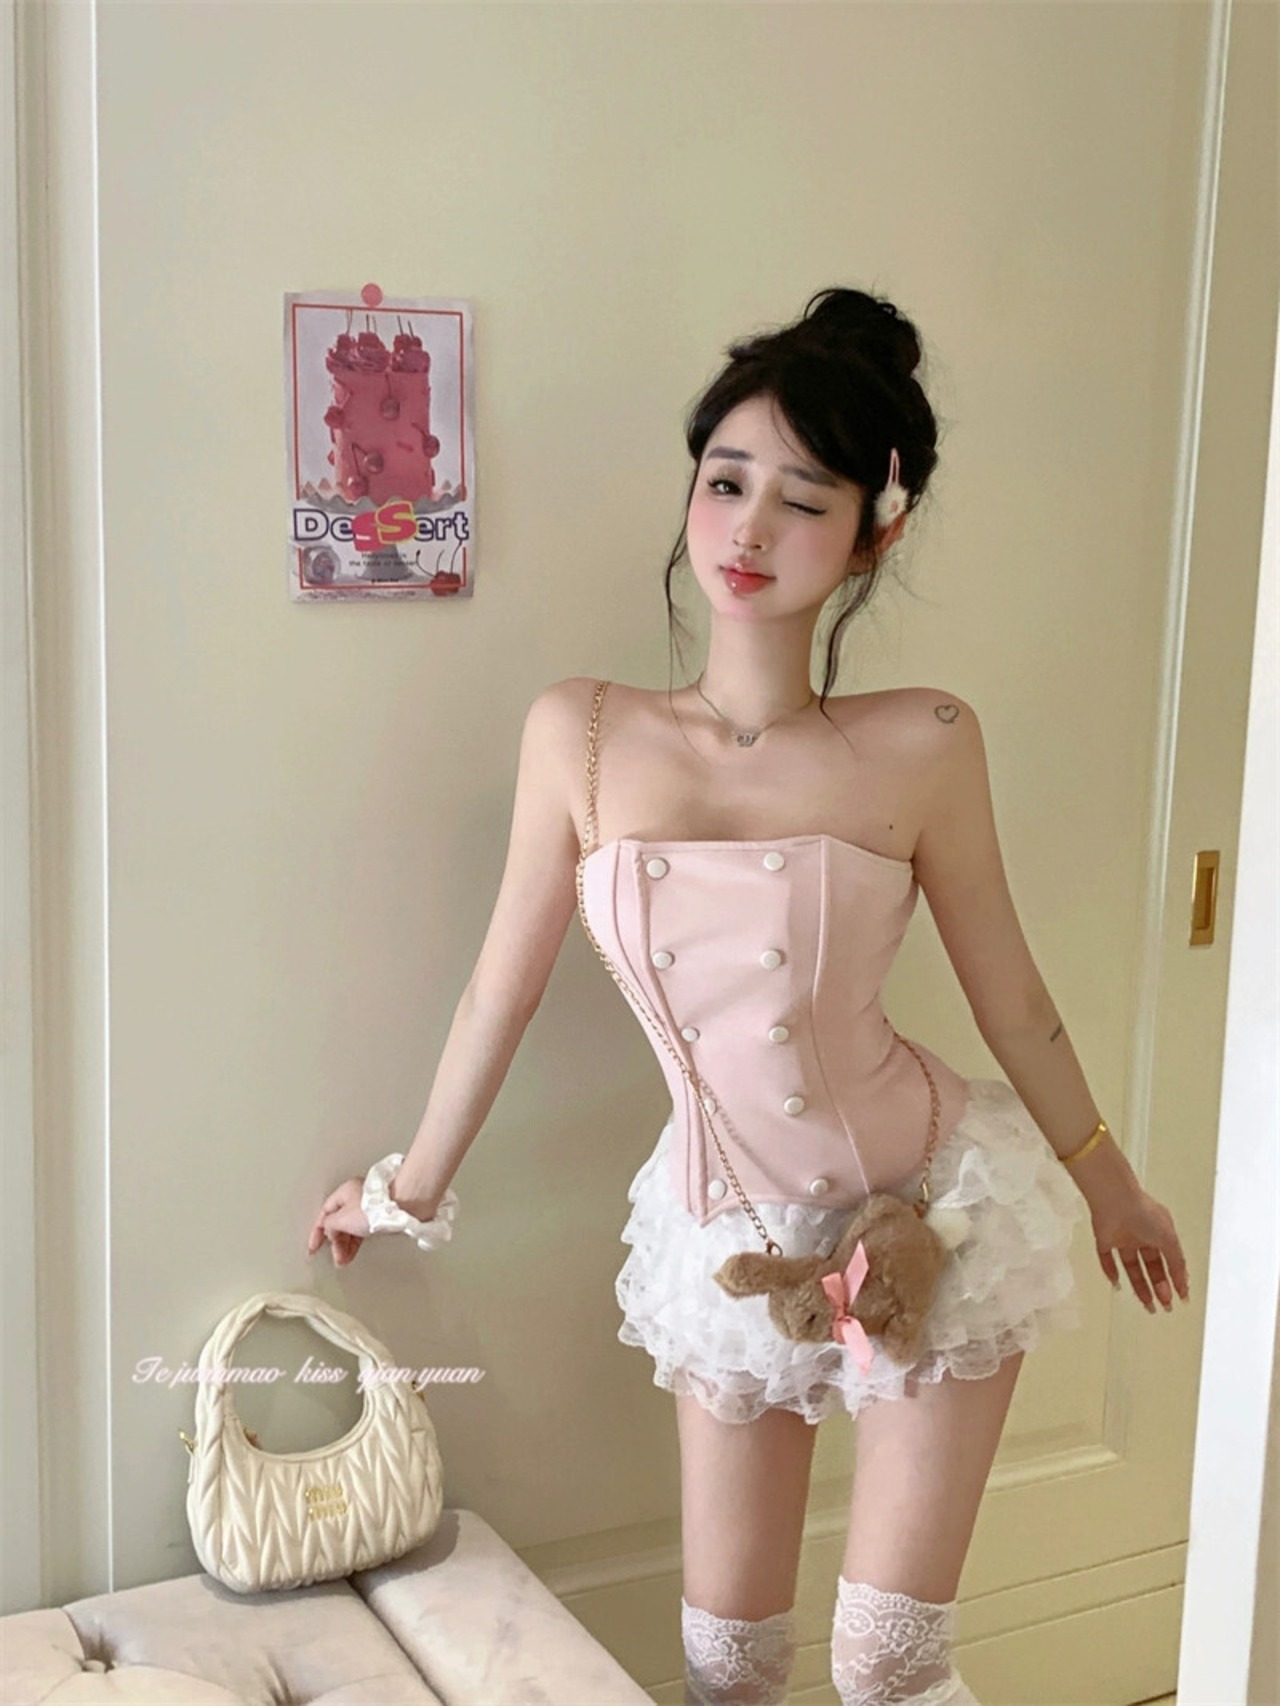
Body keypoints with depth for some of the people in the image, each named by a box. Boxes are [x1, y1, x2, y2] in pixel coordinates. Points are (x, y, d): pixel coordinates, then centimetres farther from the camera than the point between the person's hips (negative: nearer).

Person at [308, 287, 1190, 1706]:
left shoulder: (921, 744, -15)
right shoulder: (579, 734, -11)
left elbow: (1008, 994, -1)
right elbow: (505, 982, 1)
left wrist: (1107, 1181, 12)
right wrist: (412, 1189, 12)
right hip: (725, 1235, 2)